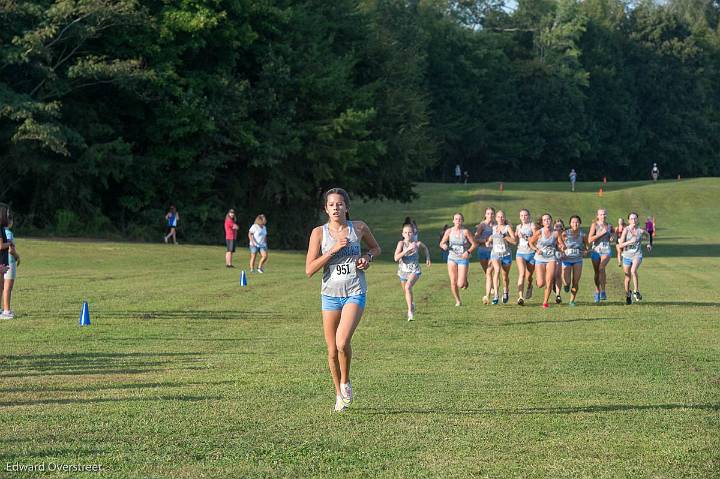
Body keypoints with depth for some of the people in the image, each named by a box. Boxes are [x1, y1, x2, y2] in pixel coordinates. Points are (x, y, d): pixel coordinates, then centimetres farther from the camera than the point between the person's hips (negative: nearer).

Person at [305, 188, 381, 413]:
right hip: (330, 295, 2)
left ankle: (345, 382, 5)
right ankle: (339, 394, 27)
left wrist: (368, 257, -3)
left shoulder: (359, 228, 0)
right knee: (332, 351, 6)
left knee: (342, 342, -22)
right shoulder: (319, 232, -2)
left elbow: (376, 248, 20)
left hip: (355, 294, -1)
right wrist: (333, 249, -17)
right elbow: (309, 270, -9)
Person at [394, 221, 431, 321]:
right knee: (405, 292, 20)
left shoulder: (417, 244, -7)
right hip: (403, 271, 2)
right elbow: (396, 258, -23)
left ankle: (410, 311, -26)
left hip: (414, 271, -2)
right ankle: (411, 305, 51)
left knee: (408, 287, -29)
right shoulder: (401, 243, -11)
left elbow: (425, 248, 18)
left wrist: (427, 258, 6)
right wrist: (407, 250, -30)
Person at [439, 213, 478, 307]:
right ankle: (458, 301, 18)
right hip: (452, 258, 3)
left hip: (463, 259, -3)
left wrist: (468, 251, -21)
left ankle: (465, 280, 28)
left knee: (461, 284, -9)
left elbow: (474, 244, -5)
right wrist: (444, 246, -15)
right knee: (453, 282, -2)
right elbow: (441, 243, 8)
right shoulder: (449, 231, -1)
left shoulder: (465, 231, -10)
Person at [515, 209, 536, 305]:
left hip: (531, 253, -1)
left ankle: (529, 287, 47)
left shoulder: (532, 225, 0)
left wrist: (525, 237, -22)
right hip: (520, 253, 1)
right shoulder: (518, 227, 13)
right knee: (521, 274, -20)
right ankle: (520, 297, -28)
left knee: (528, 276, 10)